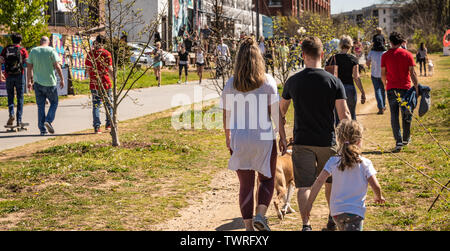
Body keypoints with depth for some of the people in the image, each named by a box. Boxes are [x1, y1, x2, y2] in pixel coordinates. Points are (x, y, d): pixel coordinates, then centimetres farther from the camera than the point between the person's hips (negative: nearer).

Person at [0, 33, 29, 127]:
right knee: (20, 99, 6)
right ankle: (19, 121, 3)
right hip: (19, 76, -1)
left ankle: (11, 114, -11)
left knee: (10, 97, 13)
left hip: (9, 77, 1)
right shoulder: (23, 50, 3)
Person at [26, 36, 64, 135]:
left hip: (37, 82, 3)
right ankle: (48, 121, -12)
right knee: (54, 103, 11)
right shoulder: (51, 50, -5)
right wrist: (62, 79, -3)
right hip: (50, 82, -3)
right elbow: (57, 66, -10)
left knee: (40, 106, 9)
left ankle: (42, 129, 6)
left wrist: (29, 81, 13)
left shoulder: (33, 51, 5)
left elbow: (29, 67, 6)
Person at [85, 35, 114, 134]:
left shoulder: (90, 54, 0)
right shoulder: (106, 54, -6)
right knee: (109, 104, 15)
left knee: (96, 105, 5)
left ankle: (96, 127, -2)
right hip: (105, 82, -2)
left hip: (94, 84, 2)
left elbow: (87, 69, 3)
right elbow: (110, 69, -10)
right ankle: (109, 124, 17)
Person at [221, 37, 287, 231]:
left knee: (245, 184, 11)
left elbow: (227, 115, 6)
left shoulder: (231, 84, 0)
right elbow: (276, 113, -7)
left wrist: (228, 137, 19)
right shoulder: (267, 81, -6)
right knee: (267, 179, 16)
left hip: (239, 140, 2)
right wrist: (283, 138, 0)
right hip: (264, 138, -2)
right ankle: (260, 215, -4)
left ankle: (248, 226, 11)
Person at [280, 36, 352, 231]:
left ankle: (306, 224, -12)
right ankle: (333, 219, 34)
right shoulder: (334, 82, -7)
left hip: (302, 142, 0)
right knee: (330, 181, 20)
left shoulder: (293, 81, -1)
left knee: (304, 185, 0)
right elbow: (344, 115, -10)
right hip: (327, 141, 1)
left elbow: (281, 110, 11)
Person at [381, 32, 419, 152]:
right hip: (405, 88, 0)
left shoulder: (385, 56, -1)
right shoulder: (408, 55, -2)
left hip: (392, 89, 0)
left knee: (394, 115, 2)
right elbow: (412, 73, -4)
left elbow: (383, 74, 3)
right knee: (406, 114, 14)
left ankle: (398, 141, -8)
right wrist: (416, 87, 1)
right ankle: (406, 139, 25)